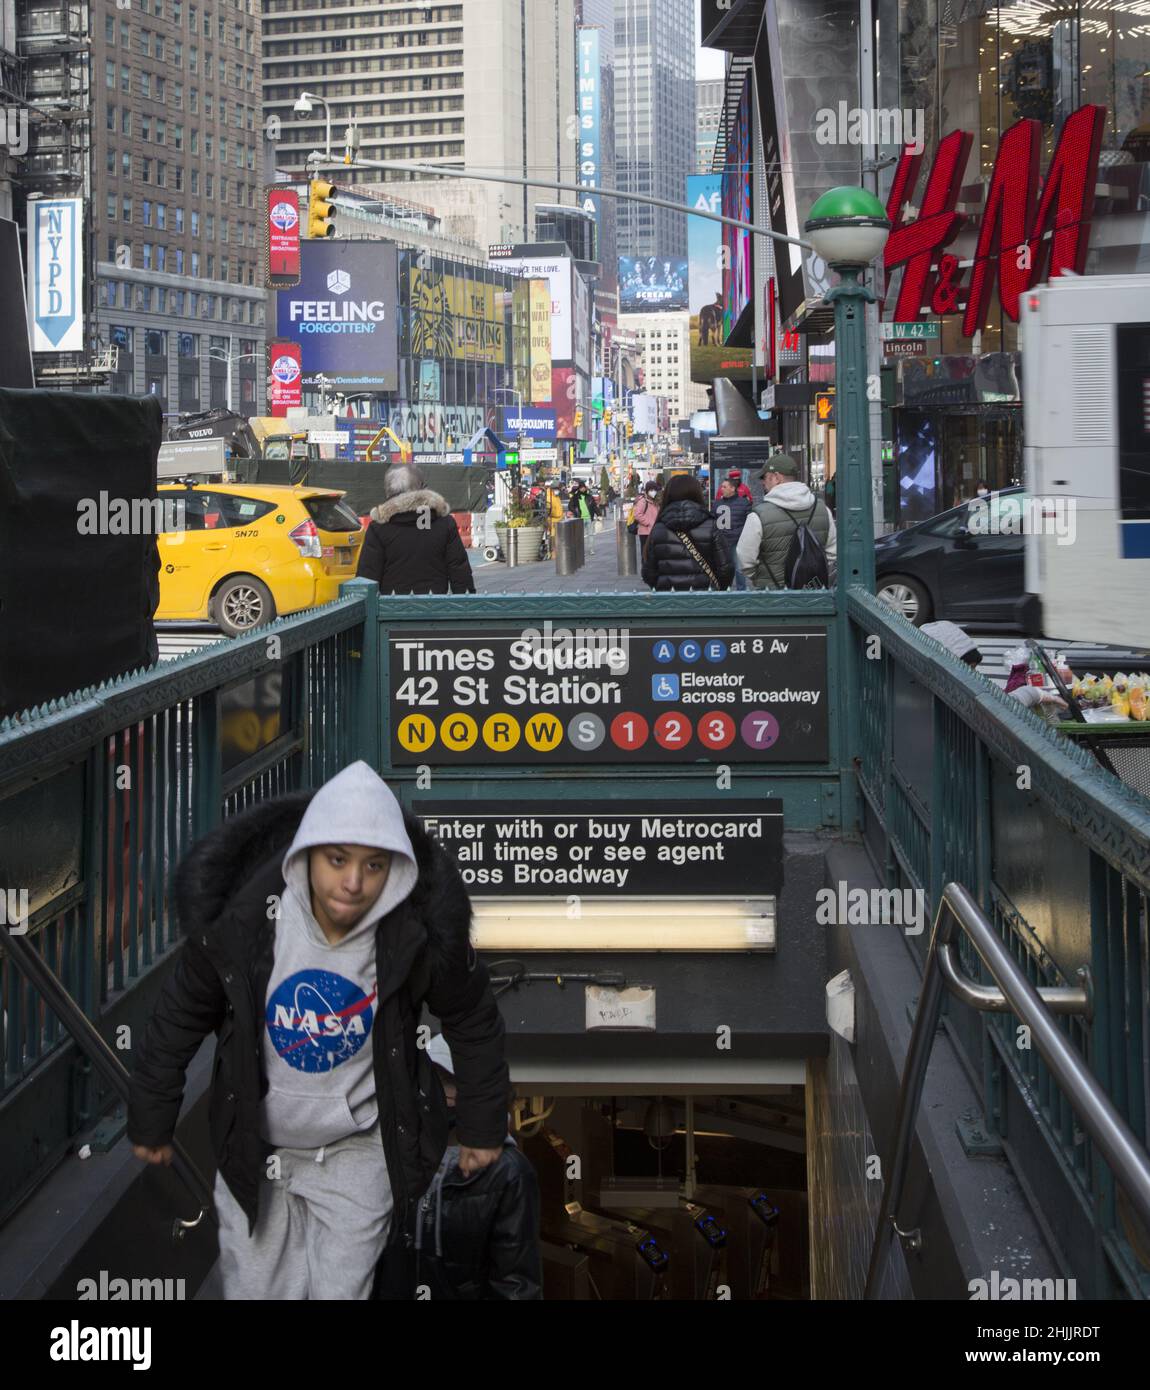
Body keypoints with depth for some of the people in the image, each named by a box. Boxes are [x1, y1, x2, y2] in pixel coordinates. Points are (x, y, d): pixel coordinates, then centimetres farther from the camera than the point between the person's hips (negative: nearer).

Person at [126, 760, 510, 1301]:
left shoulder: (419, 937, -21)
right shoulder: (239, 923, -21)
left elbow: (474, 1024, -2)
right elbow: (179, 1019, -4)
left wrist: (482, 1126, 7)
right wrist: (150, 1121, 6)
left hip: (358, 1151, -1)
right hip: (254, 1147, 1)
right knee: (252, 1289, 14)